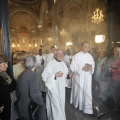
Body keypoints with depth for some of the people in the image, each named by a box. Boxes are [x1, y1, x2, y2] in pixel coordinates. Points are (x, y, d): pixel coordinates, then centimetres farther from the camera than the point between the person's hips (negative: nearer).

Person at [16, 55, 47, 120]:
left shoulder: (21, 74, 4)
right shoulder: (33, 75, -20)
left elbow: (17, 90, 12)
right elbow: (35, 94, -26)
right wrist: (41, 102, -10)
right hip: (30, 108, -8)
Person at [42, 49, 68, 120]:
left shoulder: (63, 63, 4)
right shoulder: (50, 64, -18)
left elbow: (66, 72, 17)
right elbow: (44, 76, -21)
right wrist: (55, 75, -29)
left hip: (61, 88, 7)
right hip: (53, 88, -7)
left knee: (61, 104, 19)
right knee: (56, 105, -2)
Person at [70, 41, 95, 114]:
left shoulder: (90, 56, 5)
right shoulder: (77, 56, -9)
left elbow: (93, 64, 12)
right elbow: (73, 67, -11)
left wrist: (91, 68, -11)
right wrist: (82, 68, -21)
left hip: (88, 77, 3)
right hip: (79, 77, -3)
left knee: (87, 92, 4)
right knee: (79, 91, 10)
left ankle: (87, 108, 16)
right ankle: (77, 104, 35)